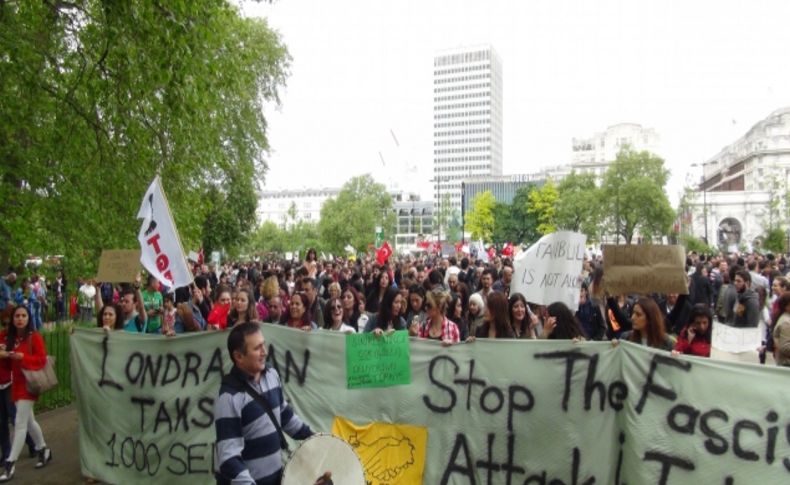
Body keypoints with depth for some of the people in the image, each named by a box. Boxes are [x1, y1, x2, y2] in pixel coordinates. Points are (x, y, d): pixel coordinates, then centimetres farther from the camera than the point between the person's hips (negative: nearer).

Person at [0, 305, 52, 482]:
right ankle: (44, 450, 31)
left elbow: (42, 359, -13)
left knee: (20, 423, -7)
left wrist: (22, 357, -24)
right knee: (29, 421, 16)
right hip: (16, 383, 7)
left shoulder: (35, 337, -10)